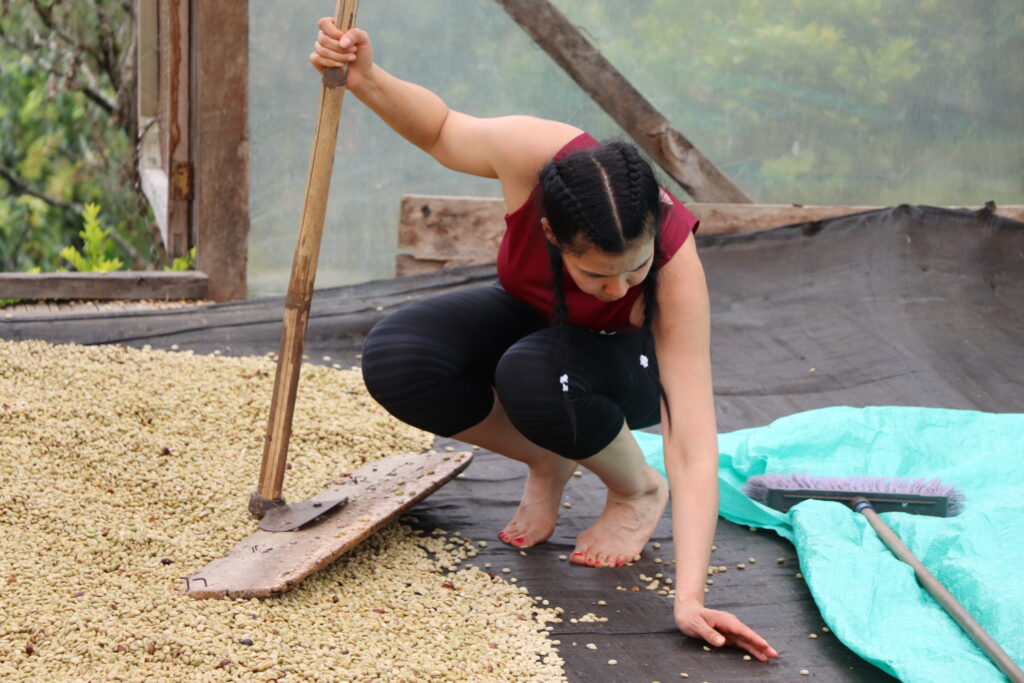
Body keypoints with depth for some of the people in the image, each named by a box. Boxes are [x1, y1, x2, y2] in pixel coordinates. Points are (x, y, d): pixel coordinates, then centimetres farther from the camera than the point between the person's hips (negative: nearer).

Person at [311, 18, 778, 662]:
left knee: (532, 373, -38)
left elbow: (694, 445, -42)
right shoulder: (531, 153, -35)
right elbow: (441, 130, -10)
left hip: (626, 361, -3)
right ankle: (548, 464, 1)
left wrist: (689, 597, -49)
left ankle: (639, 489, -6)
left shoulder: (675, 263, -39)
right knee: (393, 359, -24)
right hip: (531, 315, 3)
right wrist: (366, 78, -30)